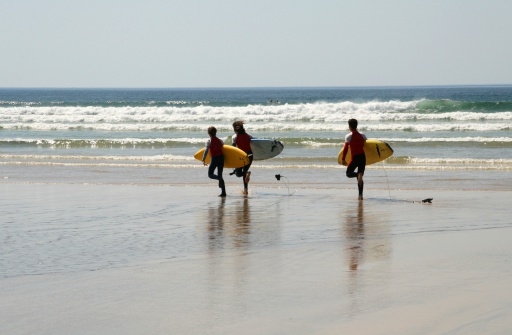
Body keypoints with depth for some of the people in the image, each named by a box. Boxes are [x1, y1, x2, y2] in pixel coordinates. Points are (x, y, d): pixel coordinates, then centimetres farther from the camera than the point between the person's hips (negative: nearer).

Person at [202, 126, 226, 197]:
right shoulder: (220, 141, 7)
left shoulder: (209, 141, -7)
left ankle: (219, 179, -24)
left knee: (210, 174, 8)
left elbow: (206, 150, -16)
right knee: (220, 175, 12)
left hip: (214, 158, -5)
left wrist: (203, 159, -18)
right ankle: (223, 192, 6)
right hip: (221, 158, 5)